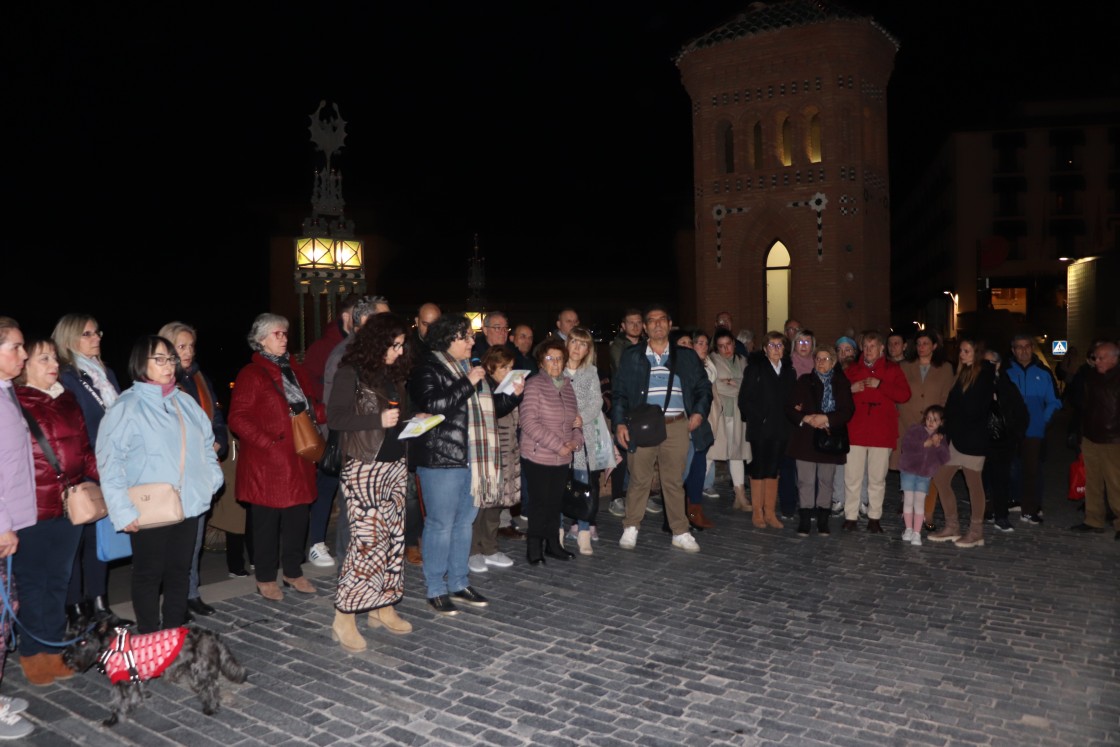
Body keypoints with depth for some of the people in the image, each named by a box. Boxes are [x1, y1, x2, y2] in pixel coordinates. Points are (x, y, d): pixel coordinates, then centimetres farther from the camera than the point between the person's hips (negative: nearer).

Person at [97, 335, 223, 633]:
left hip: (188, 505, 6)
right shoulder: (126, 407, -8)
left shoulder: (184, 402, 11)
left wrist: (213, 478, 5)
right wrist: (123, 510, -18)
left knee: (179, 572, 14)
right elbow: (109, 462, -13)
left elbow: (206, 443, 18)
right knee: (149, 574, 6)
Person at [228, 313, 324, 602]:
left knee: (298, 517, 10)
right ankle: (266, 578, 18)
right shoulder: (251, 374, -6)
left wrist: (325, 410, 1)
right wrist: (267, 441, -19)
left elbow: (310, 407, 21)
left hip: (298, 458, 6)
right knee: (267, 520, 4)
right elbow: (238, 419, -11)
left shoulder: (295, 370, 15)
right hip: (267, 462, -6)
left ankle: (292, 571, 25)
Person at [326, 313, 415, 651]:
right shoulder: (351, 373, -8)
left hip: (395, 464, 8)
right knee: (368, 537, -11)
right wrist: (379, 420, -20)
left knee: (394, 536, 8)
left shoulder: (392, 374, 14)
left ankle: (383, 607, 19)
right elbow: (334, 417, -15)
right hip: (365, 467, -8)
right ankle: (344, 618, -1)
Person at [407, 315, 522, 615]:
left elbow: (490, 408, 24)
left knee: (465, 522, 14)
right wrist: (468, 384, -21)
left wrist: (511, 395, 7)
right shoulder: (428, 369, -8)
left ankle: (459, 583, 26)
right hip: (441, 460, -8)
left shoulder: (470, 369, 18)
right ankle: (435, 589, 11)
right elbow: (433, 404, -24)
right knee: (441, 525, -1)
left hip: (472, 460, 8)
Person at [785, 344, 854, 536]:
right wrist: (806, 418, -14)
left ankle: (823, 521, 14)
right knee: (806, 481, -1)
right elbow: (790, 408, 2)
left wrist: (826, 418, -15)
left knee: (826, 481, 7)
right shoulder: (804, 381, 7)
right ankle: (804, 521, 3)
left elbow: (848, 410, -3)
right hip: (806, 439, 0)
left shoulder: (841, 383, 6)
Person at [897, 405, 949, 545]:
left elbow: (945, 458, -6)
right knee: (908, 500, 1)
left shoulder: (941, 438, 3)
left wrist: (938, 445, -22)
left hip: (925, 475, 2)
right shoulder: (915, 429, -7)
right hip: (908, 471, -2)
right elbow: (906, 445, -21)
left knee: (920, 501, -4)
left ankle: (917, 533, 1)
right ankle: (908, 529, 16)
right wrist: (925, 444, -25)